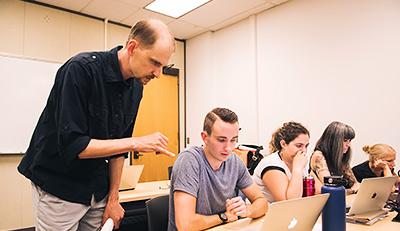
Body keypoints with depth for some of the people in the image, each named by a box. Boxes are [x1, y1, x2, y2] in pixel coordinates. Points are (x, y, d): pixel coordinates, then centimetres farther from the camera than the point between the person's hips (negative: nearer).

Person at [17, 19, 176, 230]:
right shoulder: (81, 69, -23)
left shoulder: (136, 87, -3)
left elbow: (118, 145, 4)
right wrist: (136, 143, -27)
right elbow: (71, 145, -26)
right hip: (58, 188, -5)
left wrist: (113, 197, 4)